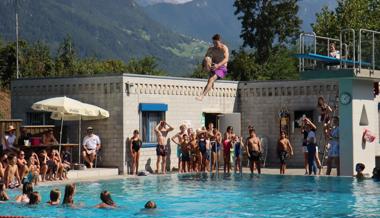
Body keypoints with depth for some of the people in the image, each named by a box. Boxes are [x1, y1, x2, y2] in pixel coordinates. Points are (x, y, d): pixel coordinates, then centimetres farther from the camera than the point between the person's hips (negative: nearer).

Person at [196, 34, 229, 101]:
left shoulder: (224, 48, -8)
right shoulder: (211, 49, 7)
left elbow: (226, 59, -23)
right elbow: (205, 58, 1)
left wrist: (218, 65, -40)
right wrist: (205, 65, -23)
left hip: (221, 69, -5)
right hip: (213, 68, 5)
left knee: (211, 79, -30)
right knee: (207, 59, -22)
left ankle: (202, 96, -43)